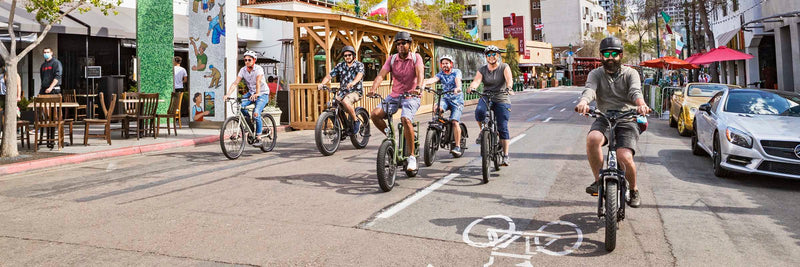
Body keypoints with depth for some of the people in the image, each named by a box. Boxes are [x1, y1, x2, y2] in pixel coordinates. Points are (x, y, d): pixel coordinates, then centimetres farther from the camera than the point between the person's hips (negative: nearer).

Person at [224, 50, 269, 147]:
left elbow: (258, 82, -37)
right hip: (251, 93, 5)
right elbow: (235, 83, -14)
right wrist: (228, 94, -29)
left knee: (256, 113, -23)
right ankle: (249, 121, 3)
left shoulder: (258, 69, -20)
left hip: (263, 94, -5)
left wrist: (257, 94, -54)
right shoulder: (243, 70, -6)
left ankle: (258, 138, -12)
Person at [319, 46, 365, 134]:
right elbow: (329, 75, 0)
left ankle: (356, 121, -14)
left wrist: (353, 83, -46)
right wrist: (322, 84, -21)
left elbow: (359, 74, -24)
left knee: (345, 102, -34)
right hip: (343, 91, 5)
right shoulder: (340, 65, 7)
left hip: (355, 91, -5)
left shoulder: (359, 65, -3)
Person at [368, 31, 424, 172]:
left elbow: (420, 73, -18)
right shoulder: (392, 59, 6)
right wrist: (373, 88, -26)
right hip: (394, 96, 4)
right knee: (374, 114, -19)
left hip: (411, 96, -4)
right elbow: (381, 75, -6)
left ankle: (411, 156, -18)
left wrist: (418, 88, -39)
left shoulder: (416, 57, -1)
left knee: (406, 120, -31)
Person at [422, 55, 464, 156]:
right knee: (438, 109, -31)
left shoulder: (456, 72, -3)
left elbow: (458, 80, -26)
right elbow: (433, 79, -17)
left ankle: (457, 146, -14)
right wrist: (424, 83, -39)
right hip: (446, 98, 3)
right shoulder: (440, 74, 4)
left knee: (455, 121, -18)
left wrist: (457, 88, -49)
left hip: (457, 100, -3)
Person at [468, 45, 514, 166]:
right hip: (486, 97, 2)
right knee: (479, 111, -32)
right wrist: (472, 87, -33)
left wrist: (509, 87, -39)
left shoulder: (504, 67, 2)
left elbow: (509, 79, -16)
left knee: (503, 128, -8)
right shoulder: (482, 70, 8)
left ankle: (505, 156, 0)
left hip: (501, 100, -2)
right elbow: (476, 80, -10)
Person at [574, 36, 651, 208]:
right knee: (592, 139, -34)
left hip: (627, 118, -1)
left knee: (625, 158, -21)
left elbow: (635, 91, -12)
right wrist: (583, 102, -36)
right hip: (604, 118, 1)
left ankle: (633, 189, 10)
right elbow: (589, 89, -11)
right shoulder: (596, 74, 12)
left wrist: (641, 104, -37)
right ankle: (598, 179, -14)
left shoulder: (630, 73, 9)